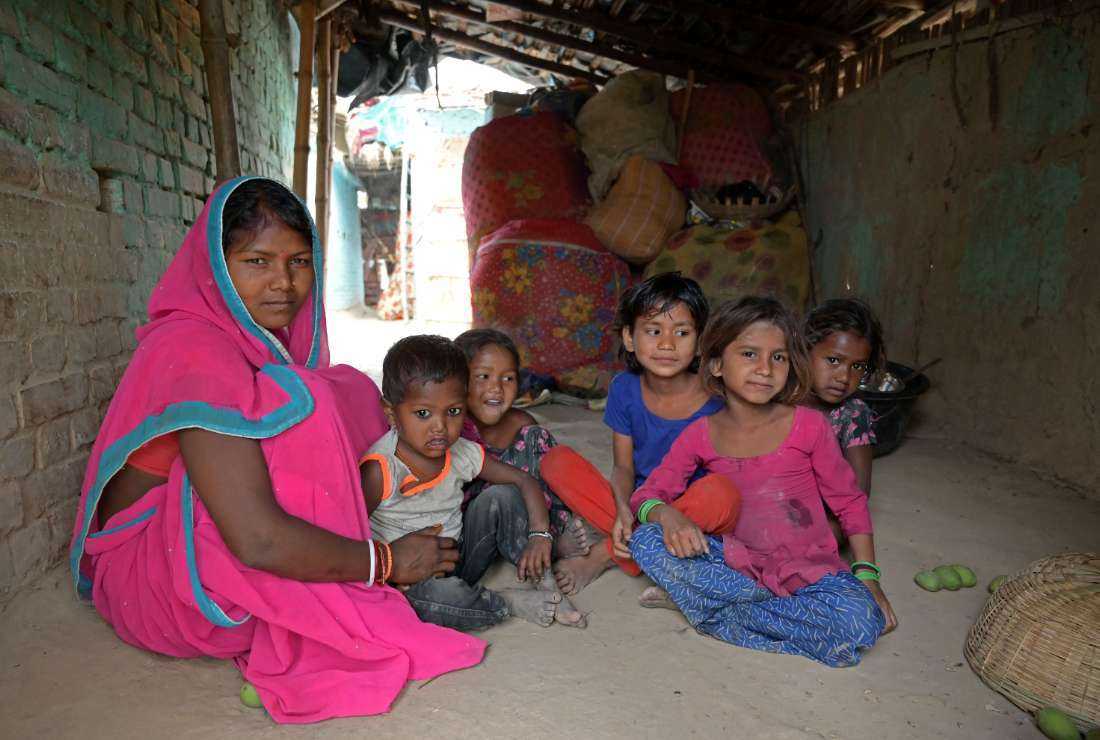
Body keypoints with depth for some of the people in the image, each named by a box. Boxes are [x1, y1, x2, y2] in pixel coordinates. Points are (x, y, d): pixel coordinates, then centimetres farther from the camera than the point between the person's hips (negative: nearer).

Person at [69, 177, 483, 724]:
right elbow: (257, 540, -35)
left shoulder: (262, 337, 1)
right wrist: (386, 561, -22)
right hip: (146, 575, -9)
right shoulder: (196, 352, -27)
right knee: (297, 400, -27)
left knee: (351, 388, 2)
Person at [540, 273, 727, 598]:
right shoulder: (624, 388, -4)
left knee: (720, 492, -36)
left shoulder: (714, 401, -15)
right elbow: (623, 466, -1)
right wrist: (623, 510, -22)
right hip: (638, 510, 3)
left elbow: (722, 475, -10)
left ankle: (603, 556, -19)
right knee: (556, 461, -13)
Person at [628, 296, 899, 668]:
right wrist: (667, 514, -26)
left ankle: (722, 611, -15)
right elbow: (647, 494, -3)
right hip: (738, 564, 1)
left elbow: (850, 501, 4)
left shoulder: (809, 425, -6)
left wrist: (867, 575, -3)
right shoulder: (700, 435, -2)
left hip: (810, 570, -1)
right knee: (646, 540, -21)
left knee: (861, 623, -33)